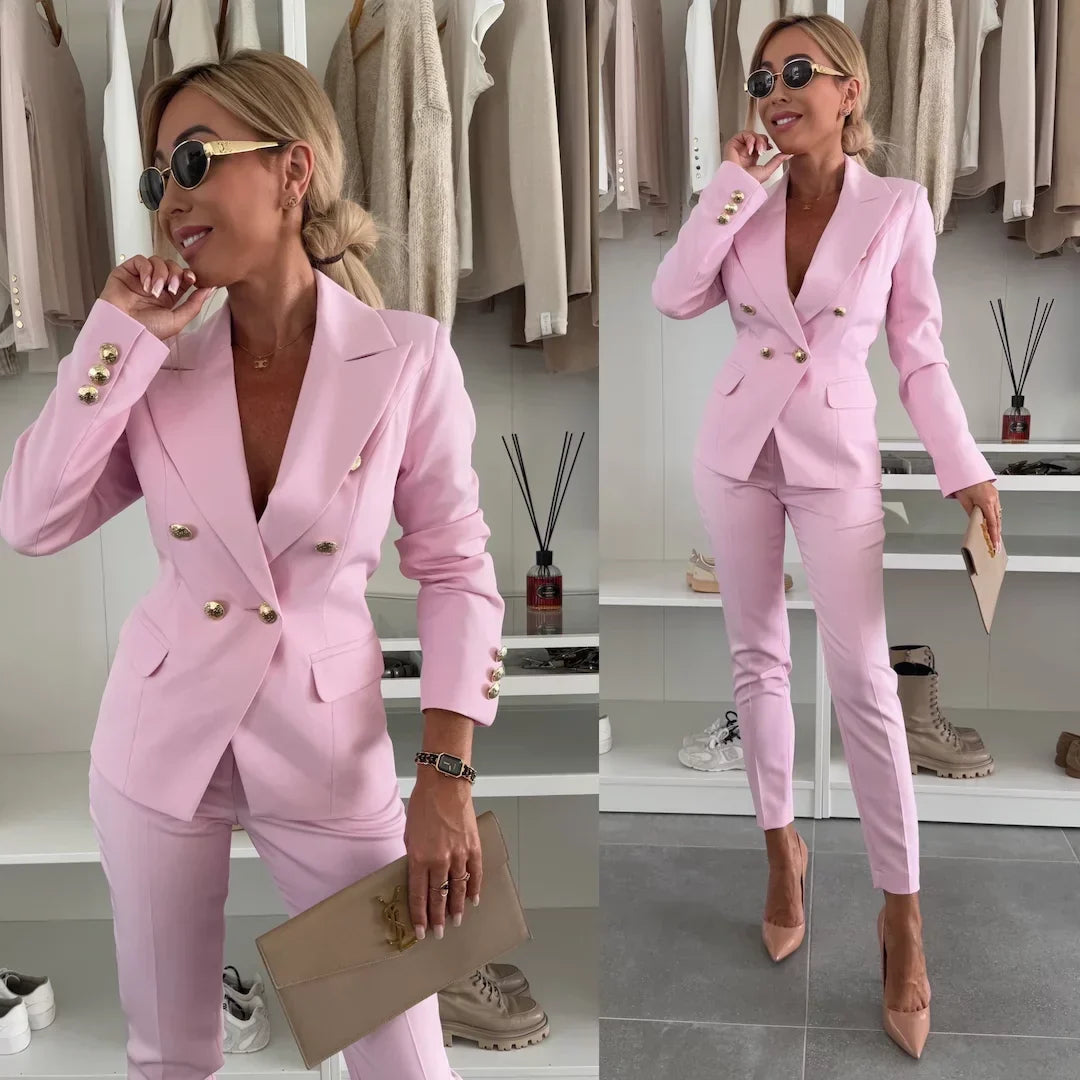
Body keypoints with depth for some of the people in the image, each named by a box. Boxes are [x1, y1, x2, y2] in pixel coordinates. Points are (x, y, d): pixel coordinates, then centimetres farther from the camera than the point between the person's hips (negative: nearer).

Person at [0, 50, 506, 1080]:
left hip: (328, 748, -2)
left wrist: (447, 775, -12)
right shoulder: (162, 362, -3)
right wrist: (118, 337, -15)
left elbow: (456, 567, -7)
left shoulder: (408, 356, -12)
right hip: (161, 739, 3)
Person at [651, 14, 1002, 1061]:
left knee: (863, 679, -5)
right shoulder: (748, 199, 2)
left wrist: (966, 467, -9)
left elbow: (921, 352, -2)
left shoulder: (899, 205, -4)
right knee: (757, 655, 11)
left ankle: (902, 915, 7)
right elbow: (674, 297, -11)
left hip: (837, 459, -3)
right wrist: (734, 177, -12)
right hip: (736, 445, 3)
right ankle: (781, 845, 29)